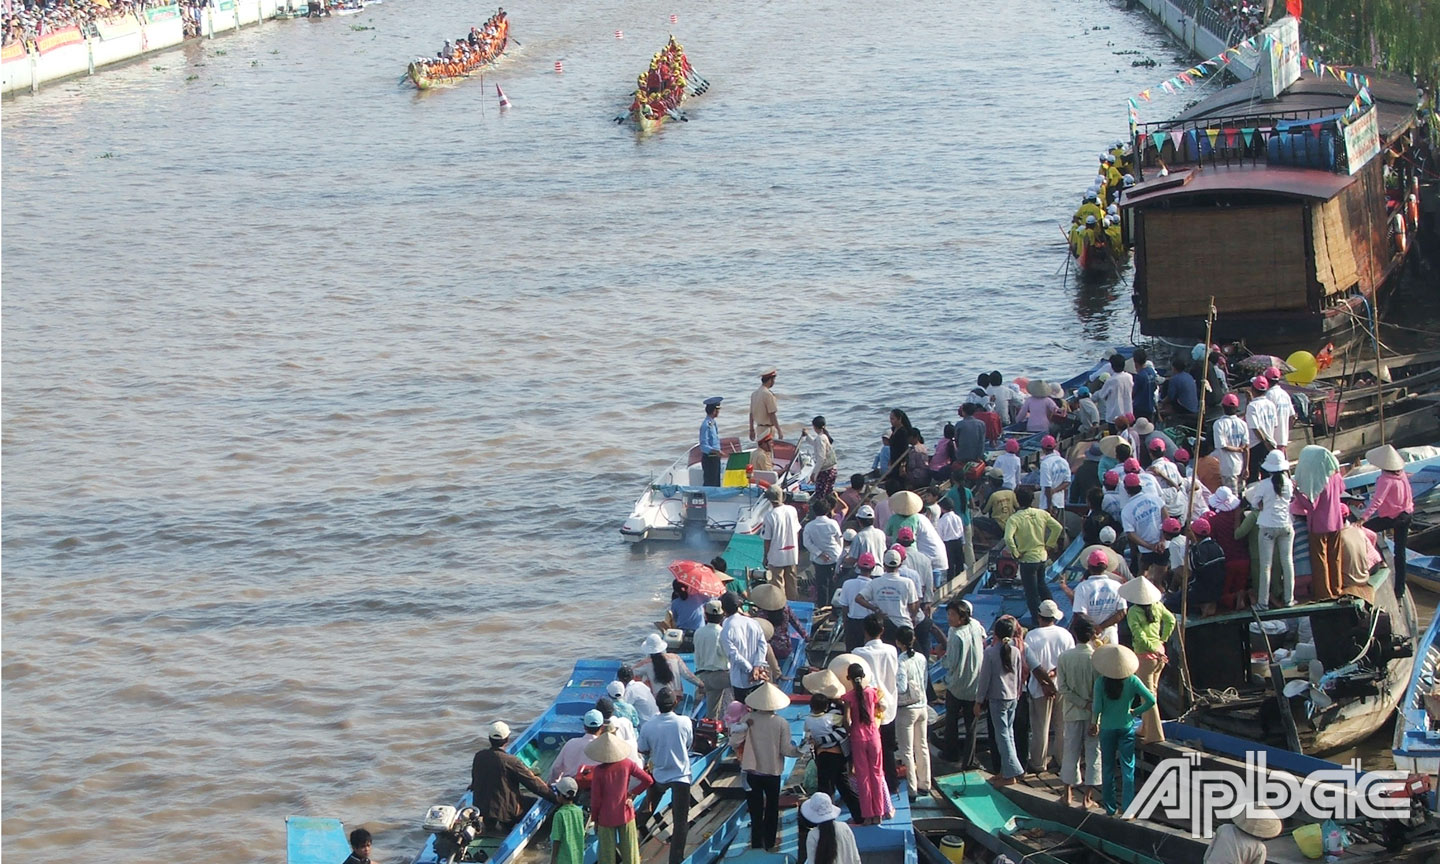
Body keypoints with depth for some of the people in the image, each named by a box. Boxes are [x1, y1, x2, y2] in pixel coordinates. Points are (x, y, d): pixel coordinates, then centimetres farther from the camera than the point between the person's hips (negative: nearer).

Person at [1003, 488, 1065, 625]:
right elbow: (1059, 529, -1)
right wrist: (1048, 544, 8)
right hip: (1042, 556, 5)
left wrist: (1016, 554, -18)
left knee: (1032, 593, 7)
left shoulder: (1014, 519, -19)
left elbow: (1008, 538, -32)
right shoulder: (1042, 514, -4)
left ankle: (1037, 618, 14)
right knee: (1041, 585, 27)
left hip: (1027, 559, -5)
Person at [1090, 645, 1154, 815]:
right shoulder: (1132, 681, -11)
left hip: (1107, 728, 0)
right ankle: (1127, 807, 0)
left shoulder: (1101, 682, -13)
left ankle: (1110, 808, 15)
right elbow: (1151, 700, -14)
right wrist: (1135, 712, 1)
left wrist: (1094, 723, 6)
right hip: (1126, 728, 0)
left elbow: (1097, 707, -13)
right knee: (1127, 768, 5)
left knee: (1108, 769, 11)